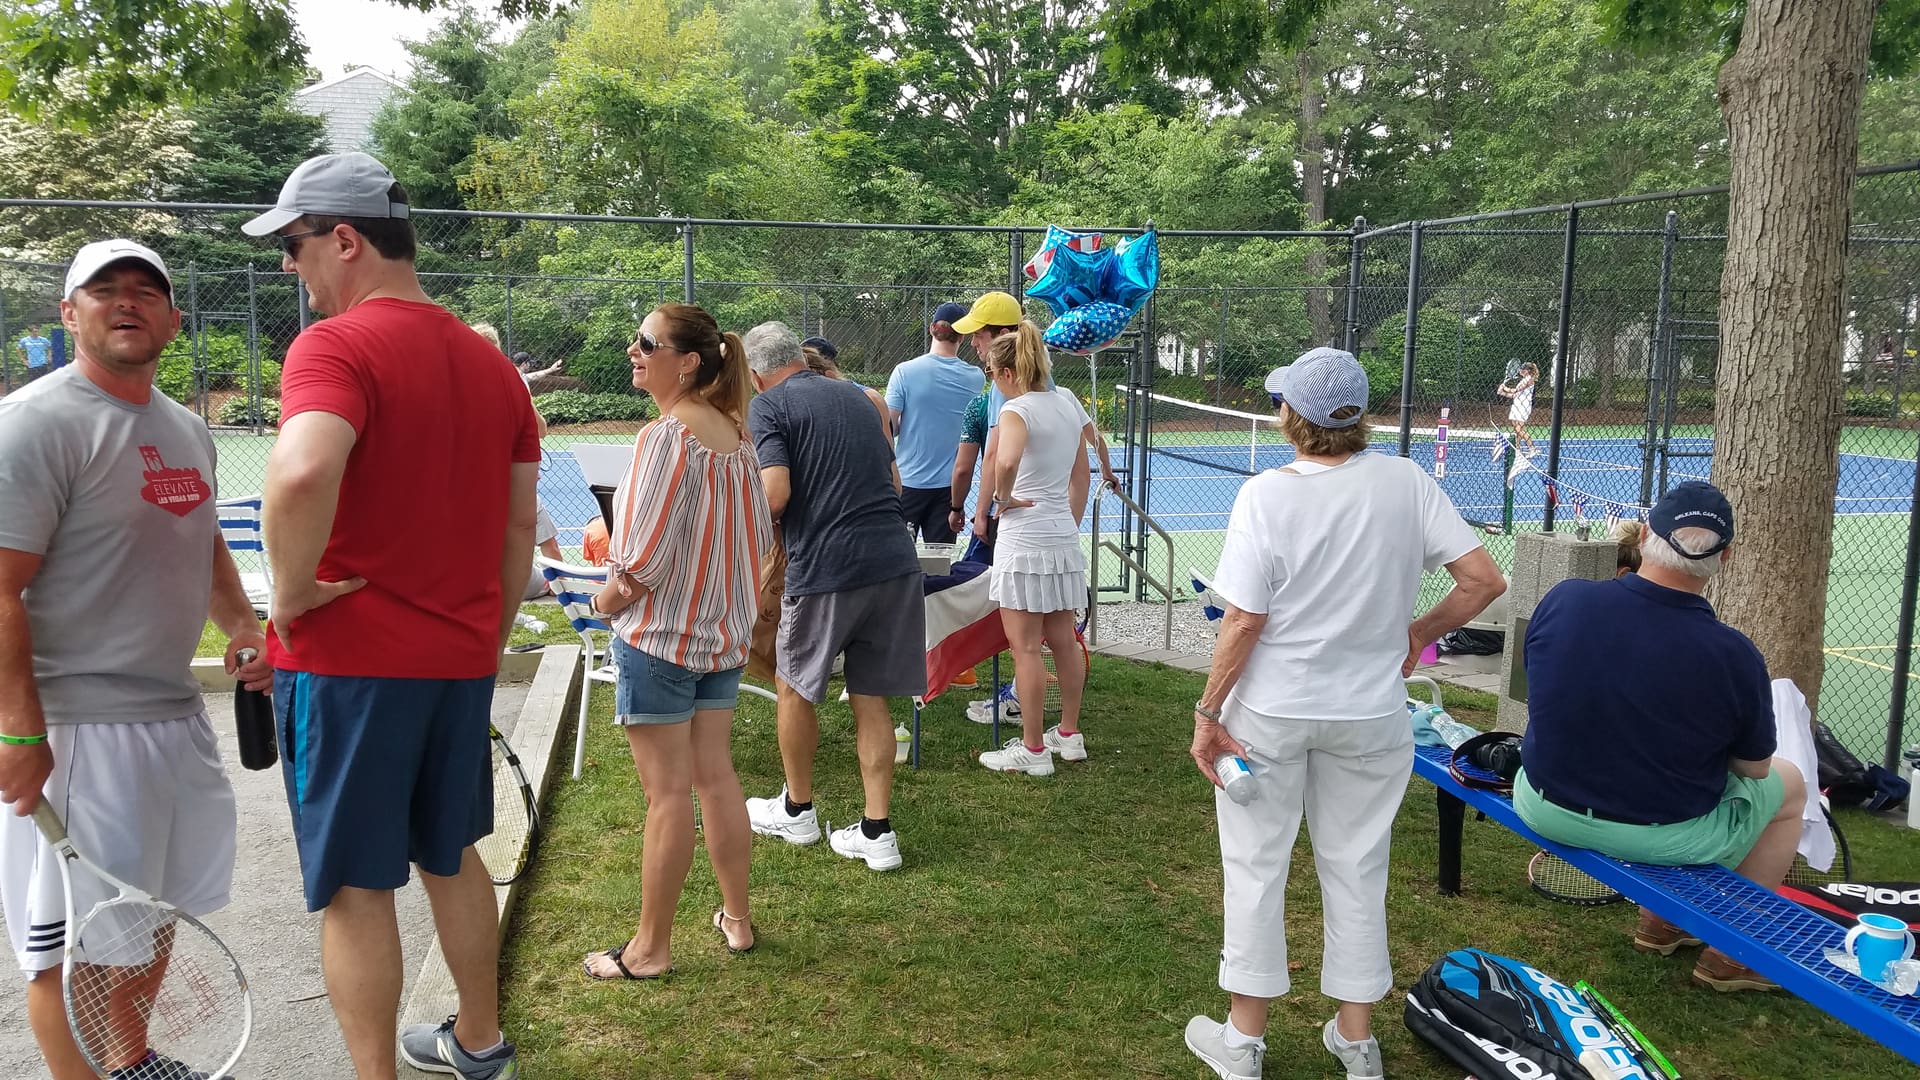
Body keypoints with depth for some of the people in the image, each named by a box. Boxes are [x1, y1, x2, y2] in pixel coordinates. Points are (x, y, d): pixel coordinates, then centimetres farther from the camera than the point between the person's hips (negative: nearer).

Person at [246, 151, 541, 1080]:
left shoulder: (335, 344, -14)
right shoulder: (492, 363, 9)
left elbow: (302, 472, -35)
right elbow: (519, 526, 12)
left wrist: (290, 591, -19)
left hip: (348, 661, -7)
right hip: (460, 659, 7)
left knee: (355, 887, 6)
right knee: (452, 857, 21)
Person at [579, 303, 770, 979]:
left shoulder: (668, 435, -19)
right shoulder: (735, 431, 4)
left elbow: (647, 555, -20)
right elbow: (758, 534, 10)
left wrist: (608, 600, -3)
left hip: (660, 633, -8)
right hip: (723, 629, 8)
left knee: (667, 794, 1)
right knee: (716, 777, 17)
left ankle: (652, 947, 14)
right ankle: (737, 918, 28)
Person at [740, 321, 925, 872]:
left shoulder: (767, 406, -2)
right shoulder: (855, 395, 17)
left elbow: (775, 496, -14)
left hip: (825, 566, -5)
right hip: (895, 559, 5)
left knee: (794, 685, 17)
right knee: (870, 695, 12)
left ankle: (796, 810, 32)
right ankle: (876, 832, 14)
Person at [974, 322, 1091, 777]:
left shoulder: (1018, 410, -14)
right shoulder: (1068, 402, 9)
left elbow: (1005, 462, -36)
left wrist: (1003, 498, -17)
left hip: (1025, 538, -8)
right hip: (1063, 535, 8)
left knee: (1025, 648, 1)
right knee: (1063, 640, 17)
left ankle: (1033, 750, 9)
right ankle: (1069, 735, 28)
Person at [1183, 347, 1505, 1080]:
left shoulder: (1265, 495, -16)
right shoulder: (1404, 482, -6)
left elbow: (1244, 621, -17)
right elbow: (1483, 580, -7)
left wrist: (1208, 711, -7)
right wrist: (1417, 633, 9)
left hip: (1270, 715, -3)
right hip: (1369, 715, 3)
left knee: (1255, 868, 12)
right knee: (1356, 870, 17)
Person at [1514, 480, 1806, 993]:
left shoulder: (1561, 600, -17)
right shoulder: (1734, 656, -24)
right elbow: (1754, 767, -6)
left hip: (1545, 810, 3)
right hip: (1662, 838, -3)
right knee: (1789, 785, 24)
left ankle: (1660, 918, 41)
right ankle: (1733, 954, 32)